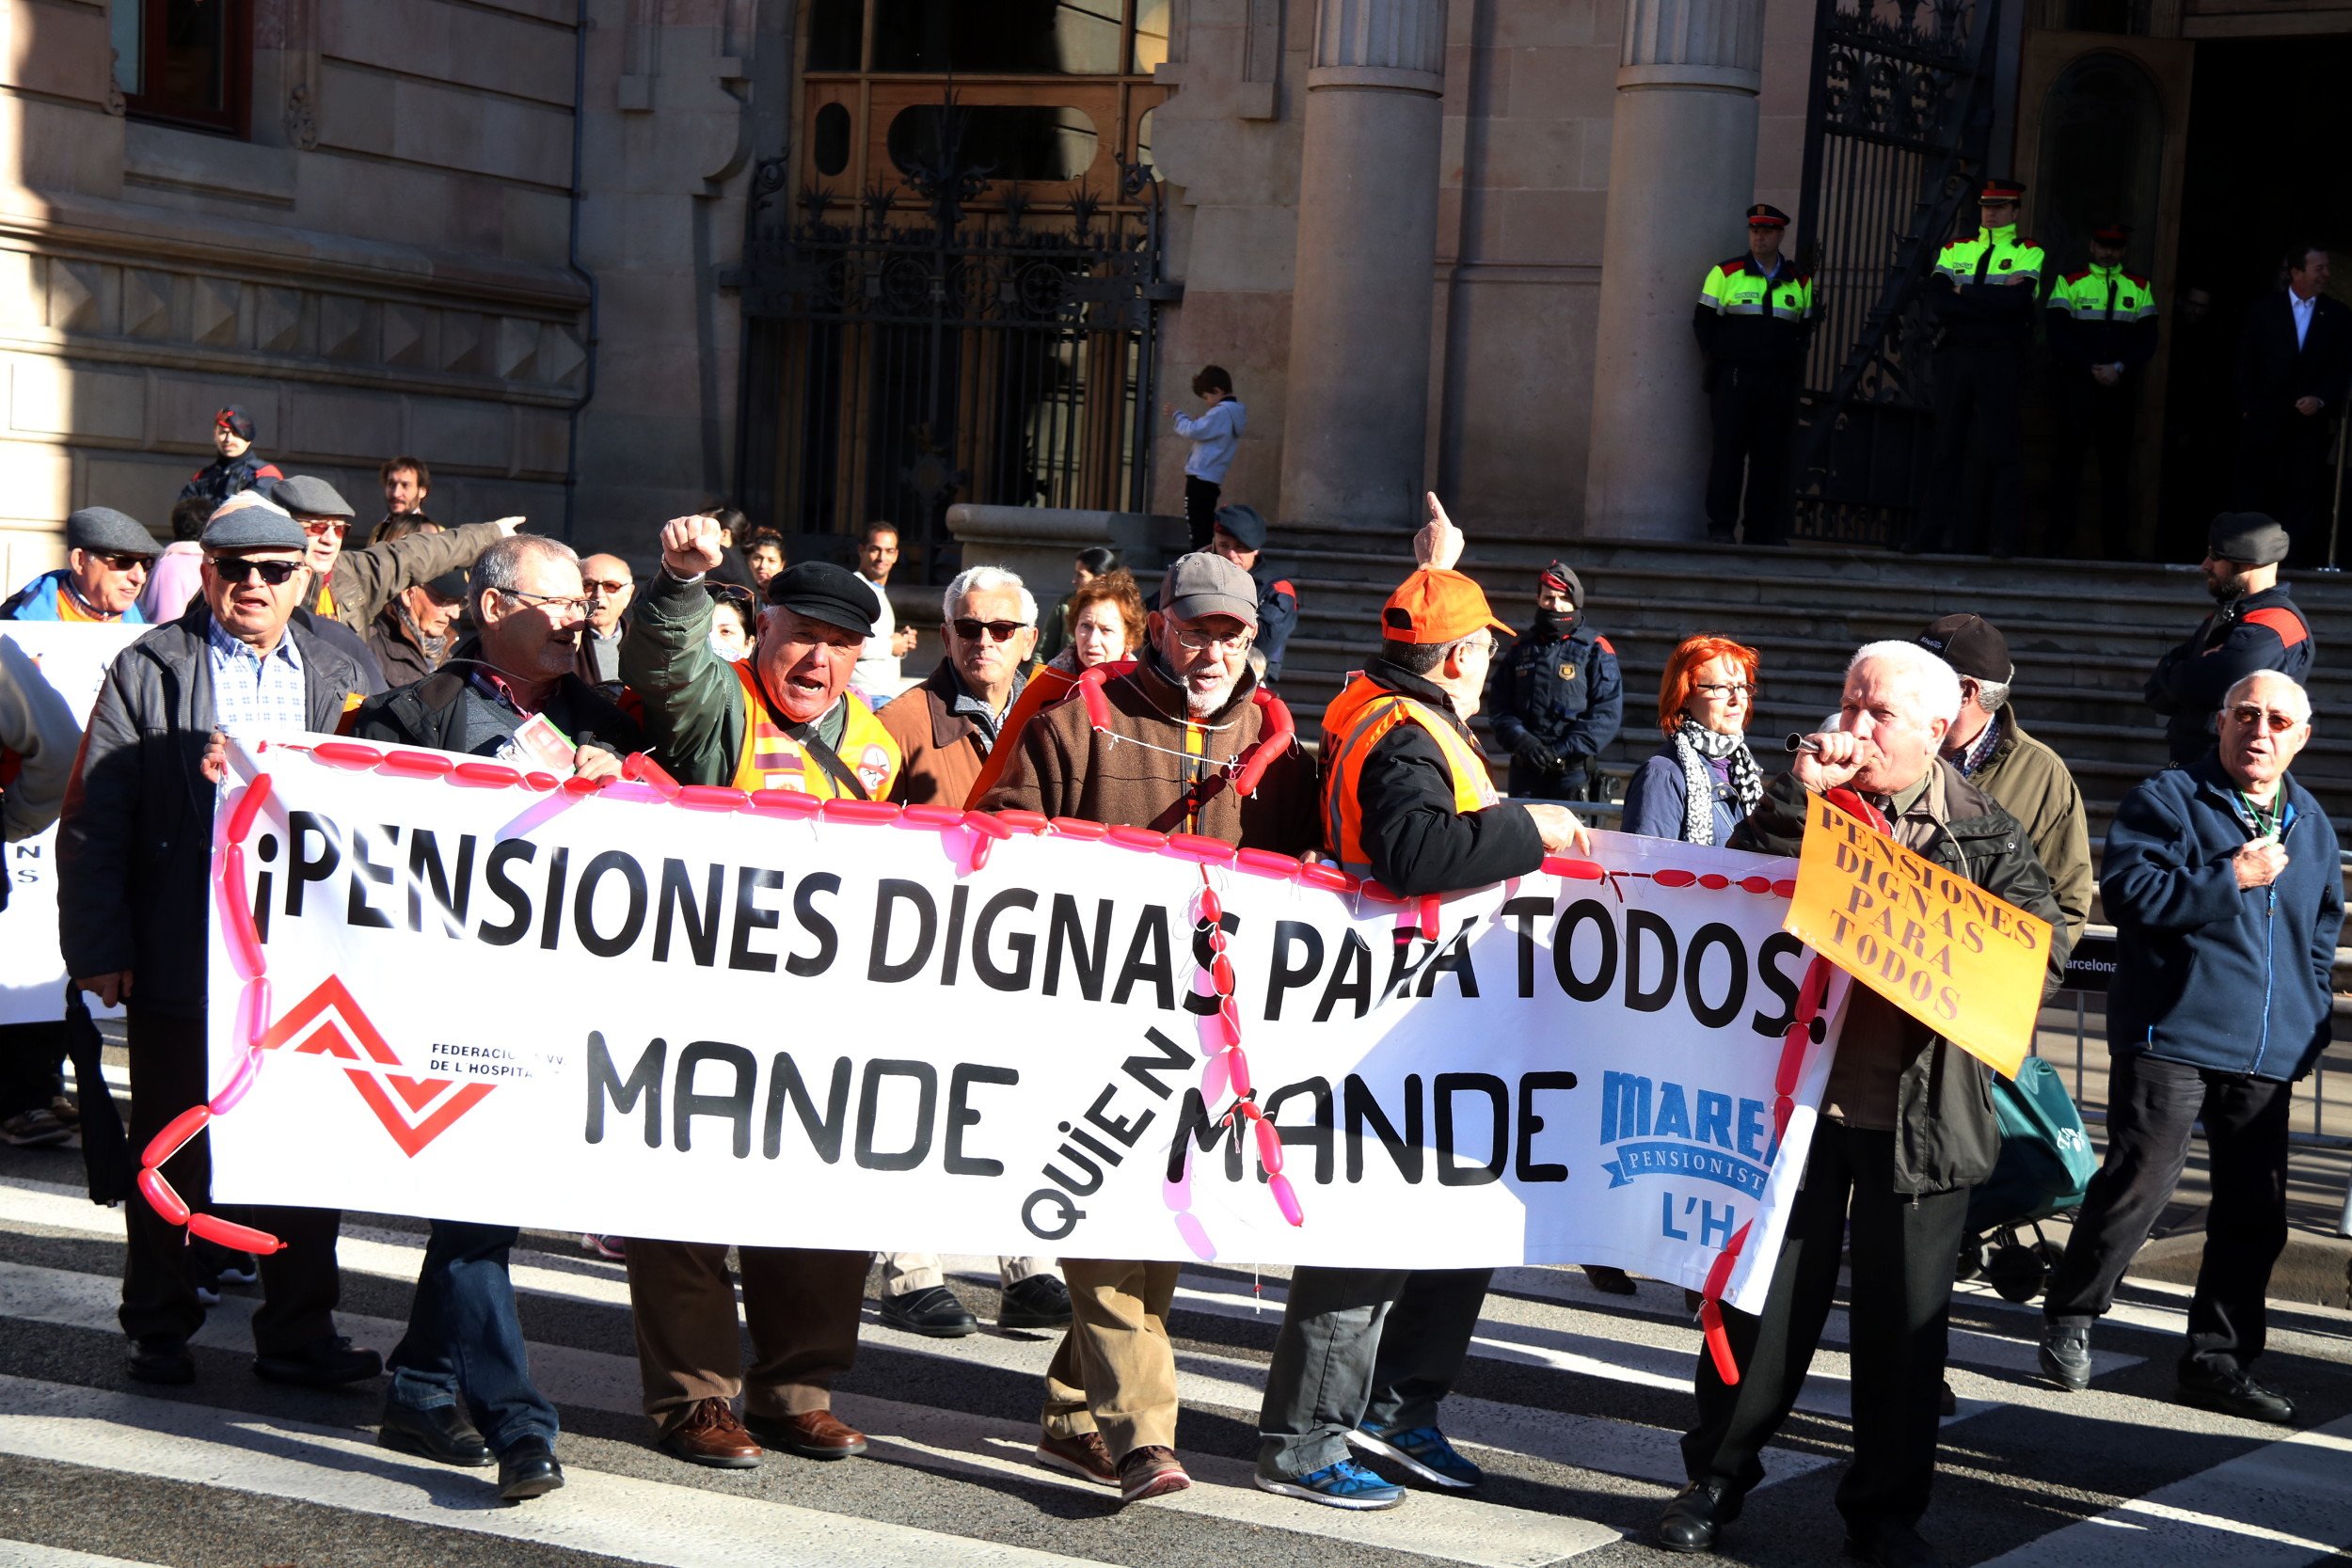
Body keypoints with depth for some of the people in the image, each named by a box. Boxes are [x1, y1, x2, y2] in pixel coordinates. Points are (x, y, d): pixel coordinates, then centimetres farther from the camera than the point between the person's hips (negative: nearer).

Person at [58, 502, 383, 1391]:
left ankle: (298, 1333, 17)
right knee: (172, 1150, 10)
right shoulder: (150, 670, 2)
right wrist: (100, 948, -8)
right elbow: (94, 820, -1)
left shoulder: (341, 677, 9)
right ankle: (160, 1327, 25)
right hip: (180, 959, -2)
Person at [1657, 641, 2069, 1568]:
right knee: (1764, 1293, 9)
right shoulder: (1806, 800, 6)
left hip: (1920, 1109, 0)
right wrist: (1798, 797, -15)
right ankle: (1717, 1476, 26)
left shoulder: (1983, 832, 3)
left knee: (1904, 1317, 7)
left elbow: (2044, 956, -5)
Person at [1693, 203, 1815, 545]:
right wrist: (1717, 361, -1)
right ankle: (1720, 527, -2)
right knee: (1728, 451, -5)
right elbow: (1704, 321, 5)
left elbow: (1805, 328, 18)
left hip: (1779, 384, 3)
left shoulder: (1800, 280, 13)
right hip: (1734, 379, -3)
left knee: (1771, 457, 3)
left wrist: (1794, 362, 6)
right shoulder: (1726, 273, 4)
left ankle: (1765, 531, 7)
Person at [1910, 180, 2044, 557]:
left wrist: (1965, 293, -7)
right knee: (1947, 445, 5)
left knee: (2001, 448, -4)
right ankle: (1934, 531, 8)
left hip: (2001, 360, -3)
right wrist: (1992, 300, -11)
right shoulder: (1955, 250, 13)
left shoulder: (2028, 253, 5)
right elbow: (1942, 302, -3)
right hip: (1954, 356, 3)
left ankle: (2003, 537, -2)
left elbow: (2016, 301, -13)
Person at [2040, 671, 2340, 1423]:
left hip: (2267, 1052, 6)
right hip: (2171, 1034, -6)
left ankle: (2217, 1357, 16)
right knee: (2139, 1182, -8)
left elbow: (2321, 934, 26)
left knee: (2256, 1209, 6)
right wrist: (2233, 878, -15)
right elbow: (2127, 891, -15)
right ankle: (2069, 1317, 12)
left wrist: (2313, 1022, 16)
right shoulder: (2169, 798, -2)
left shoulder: (2310, 823, 17)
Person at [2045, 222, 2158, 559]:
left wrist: (2119, 368, -10)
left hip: (2120, 389, 2)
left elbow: (2147, 340, 6)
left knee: (2116, 465, 4)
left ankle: (2117, 544, 7)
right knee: (2068, 459, -4)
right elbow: (2059, 336, -3)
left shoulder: (2139, 288, 12)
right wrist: (2091, 368, -12)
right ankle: (2059, 541, -1)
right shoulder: (2070, 283, 6)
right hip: (2077, 386, -2)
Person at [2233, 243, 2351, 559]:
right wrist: (2247, 408, -3)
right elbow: (2246, 363, 3)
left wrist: (2321, 400, -9)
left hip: (2311, 419, 1)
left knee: (2306, 495, 0)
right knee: (2255, 494, 2)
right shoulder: (2263, 309, 4)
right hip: (2264, 420, -1)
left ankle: (2302, 564, 2)